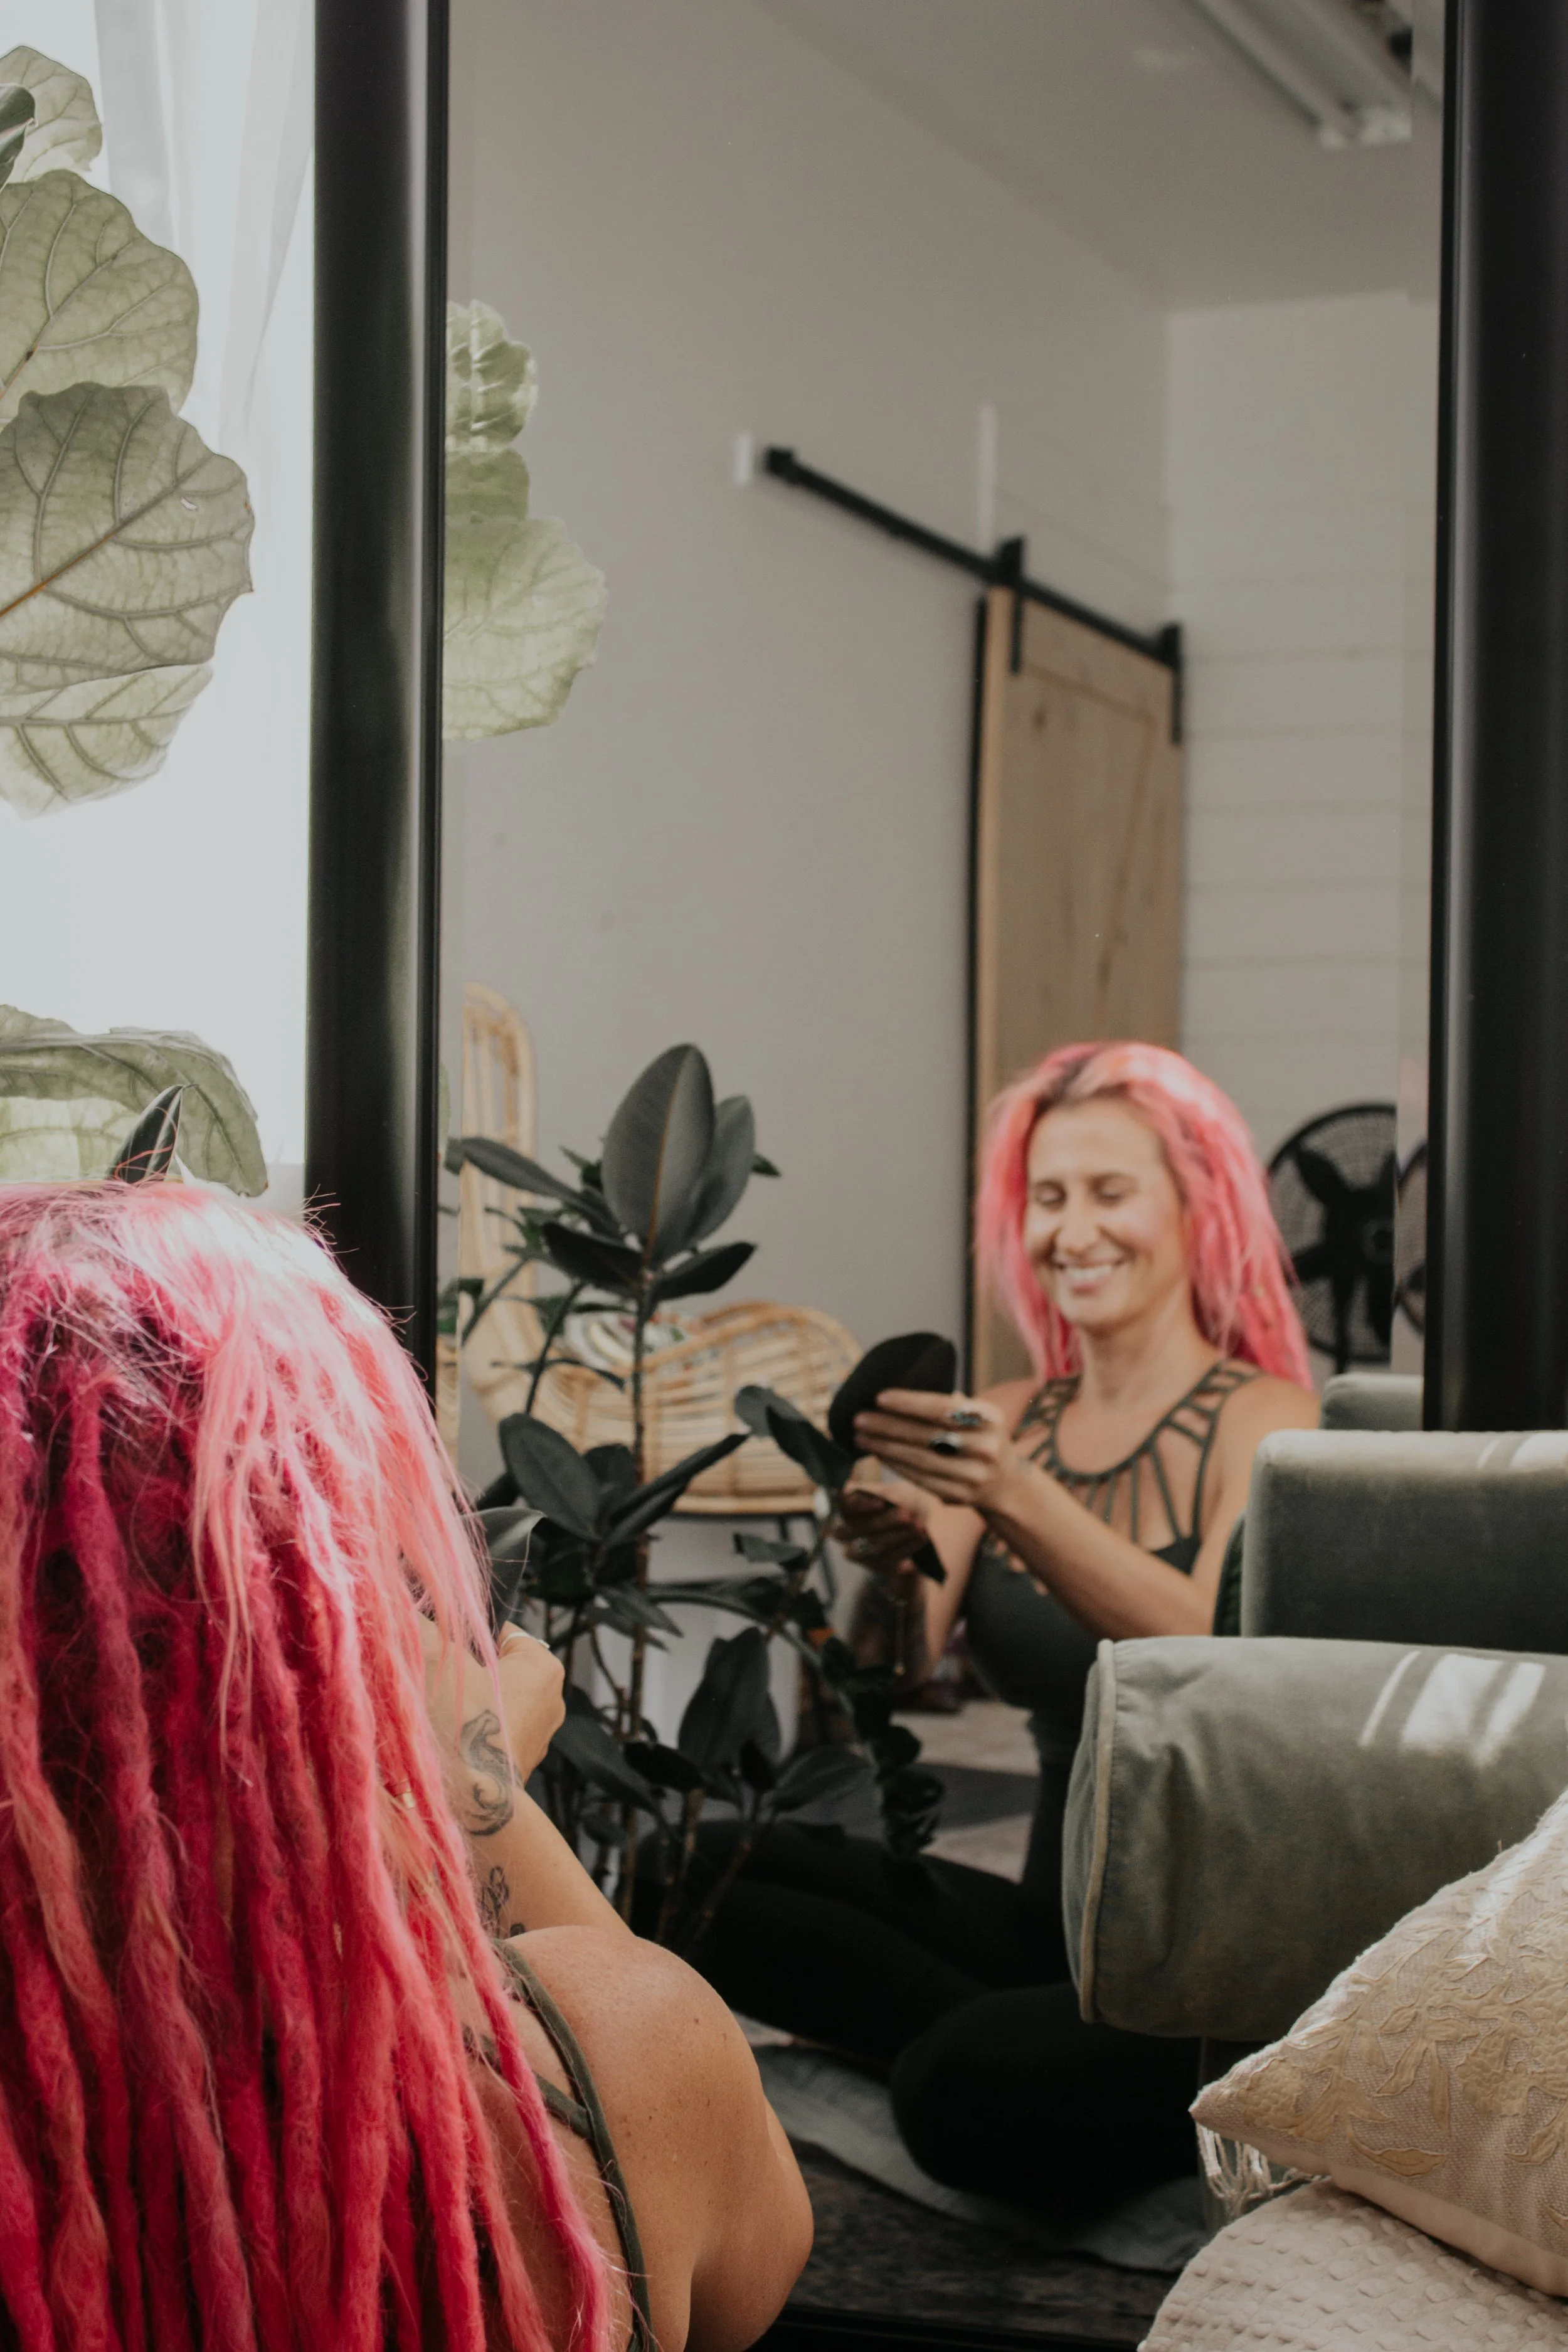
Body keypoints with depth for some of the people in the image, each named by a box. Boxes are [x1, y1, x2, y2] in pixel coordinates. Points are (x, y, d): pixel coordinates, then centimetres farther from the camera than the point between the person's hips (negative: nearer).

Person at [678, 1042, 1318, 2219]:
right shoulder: (1007, 1424, 10)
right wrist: (893, 1568, -23)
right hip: (1051, 1921, 5)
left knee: (964, 2086, -32)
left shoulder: (1260, 1418, -4)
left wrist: (1019, 1505, -36)